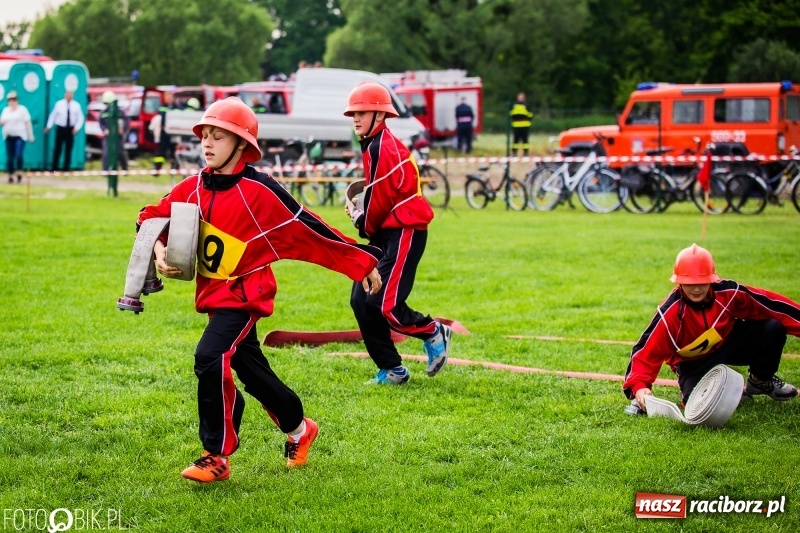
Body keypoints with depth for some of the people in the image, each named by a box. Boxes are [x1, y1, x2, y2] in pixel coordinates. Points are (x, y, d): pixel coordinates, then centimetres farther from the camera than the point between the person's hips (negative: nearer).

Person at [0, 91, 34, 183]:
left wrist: (30, 135, -4)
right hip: (8, 136, 5)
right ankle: (10, 175, 10)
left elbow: (28, 122, -1)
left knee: (19, 155, -18)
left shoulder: (22, 109, 0)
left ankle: (19, 172, 2)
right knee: (9, 158, 2)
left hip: (20, 136, -5)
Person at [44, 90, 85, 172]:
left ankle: (66, 168, 13)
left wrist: (76, 128, -6)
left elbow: (80, 118, 5)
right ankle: (54, 168, 5)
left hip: (70, 129, 1)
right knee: (58, 148, -3)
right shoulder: (59, 104, -2)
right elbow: (53, 115, 4)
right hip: (60, 128, -1)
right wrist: (48, 126, 3)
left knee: (68, 149, 5)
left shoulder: (76, 105, 0)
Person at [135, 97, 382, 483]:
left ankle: (217, 456, -14)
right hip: (213, 293, 7)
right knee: (253, 372, 18)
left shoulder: (259, 191, -16)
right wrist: (160, 250, -9)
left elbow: (310, 231, -14)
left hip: (245, 295, -7)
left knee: (211, 358, -24)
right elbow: (152, 217, 11)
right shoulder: (195, 187, 1)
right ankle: (299, 429, 41)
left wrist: (362, 263, -11)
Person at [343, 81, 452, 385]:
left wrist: (364, 224, 1)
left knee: (385, 305, -15)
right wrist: (360, 211, 4)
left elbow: (380, 200, -16)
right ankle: (391, 371, 11)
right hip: (387, 233, 10)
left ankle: (433, 333, 11)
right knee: (361, 301, 5)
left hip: (404, 232, -10)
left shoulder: (380, 148, -15)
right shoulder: (377, 145, 15)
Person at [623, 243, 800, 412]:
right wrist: (639, 385, -44)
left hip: (728, 343, 3)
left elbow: (770, 305, -15)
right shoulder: (669, 313, -29)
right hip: (694, 363, -3)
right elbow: (646, 350, -30)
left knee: (774, 328, -17)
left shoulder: (728, 292, -22)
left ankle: (761, 382, 12)